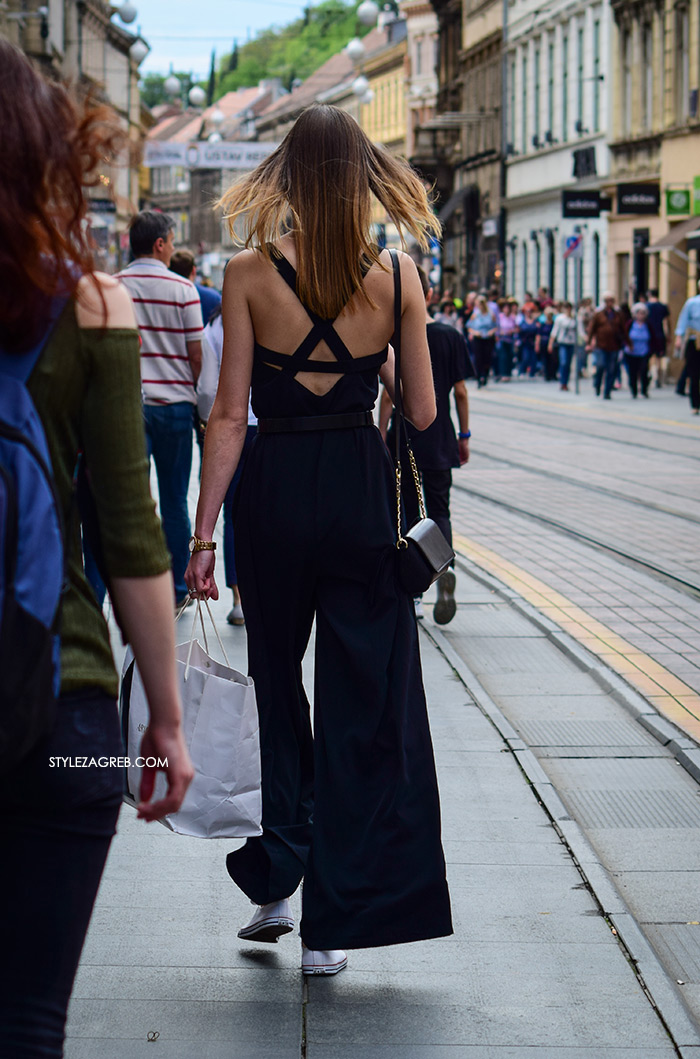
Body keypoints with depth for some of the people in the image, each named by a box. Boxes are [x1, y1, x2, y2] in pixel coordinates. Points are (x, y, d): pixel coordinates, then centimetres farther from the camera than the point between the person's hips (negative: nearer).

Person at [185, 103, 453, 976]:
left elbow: (229, 417, -8)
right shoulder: (396, 277, -4)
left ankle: (276, 883, 19)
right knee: (361, 704, 8)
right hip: (362, 491, 1)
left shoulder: (250, 274, -7)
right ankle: (334, 921, 10)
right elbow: (423, 415, 1)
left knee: (274, 686, 20)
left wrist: (201, 535, -3)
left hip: (274, 491, 0)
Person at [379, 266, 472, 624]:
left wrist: (380, 438, -3)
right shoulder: (451, 338, 0)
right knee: (439, 510, 10)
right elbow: (460, 392, 2)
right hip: (440, 442, 2)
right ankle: (444, 566, -20)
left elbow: (389, 394, -11)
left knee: (407, 515, 9)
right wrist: (464, 436, 11)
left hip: (403, 440, -2)